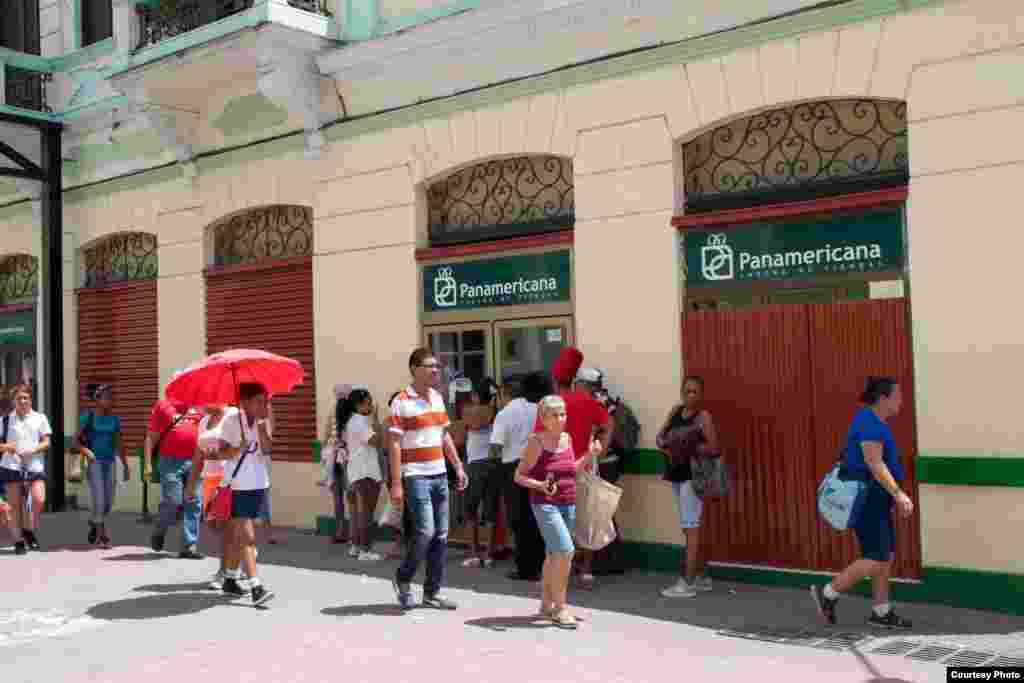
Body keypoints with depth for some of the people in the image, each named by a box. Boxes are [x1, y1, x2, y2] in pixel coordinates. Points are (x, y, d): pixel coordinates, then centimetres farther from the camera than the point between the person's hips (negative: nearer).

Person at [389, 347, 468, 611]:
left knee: (441, 535, 7)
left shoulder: (438, 397, 12)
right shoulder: (402, 402, -9)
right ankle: (403, 579, 11)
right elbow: (394, 444, -12)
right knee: (425, 531, -13)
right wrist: (396, 484, -17)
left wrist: (458, 466, 13)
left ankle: (432, 592, 17)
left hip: (439, 475, 7)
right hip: (416, 476, -7)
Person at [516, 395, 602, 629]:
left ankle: (546, 604, 30)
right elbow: (519, 476, -8)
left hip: (568, 504, 7)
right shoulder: (537, 442, -10)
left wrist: (589, 455, 8)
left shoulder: (567, 438, 8)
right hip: (546, 504, -7)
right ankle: (560, 607, -6)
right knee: (566, 550, -17)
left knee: (554, 555, 16)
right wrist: (540, 485, -24)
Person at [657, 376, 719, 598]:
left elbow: (713, 447, -15)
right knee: (690, 527, 15)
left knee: (690, 527, -6)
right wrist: (665, 445, -11)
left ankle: (687, 582, -4)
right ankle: (702, 577, 26)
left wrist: (688, 447, -24)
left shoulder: (703, 416, -8)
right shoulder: (675, 410, 11)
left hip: (693, 476, -8)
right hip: (677, 475, 8)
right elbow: (660, 436, 9)